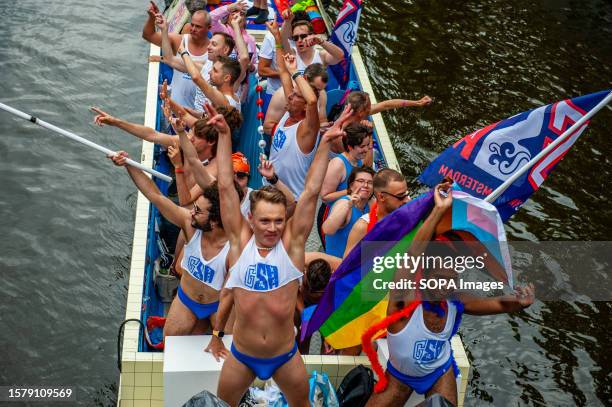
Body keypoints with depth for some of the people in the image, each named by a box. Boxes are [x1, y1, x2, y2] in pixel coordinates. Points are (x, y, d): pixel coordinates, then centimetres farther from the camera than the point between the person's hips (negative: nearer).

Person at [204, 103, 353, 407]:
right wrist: (224, 135, -16)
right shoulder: (240, 241, -11)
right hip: (241, 356, 0)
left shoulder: (291, 243, -11)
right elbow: (226, 187, -13)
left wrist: (325, 143, -19)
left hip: (286, 356, 0)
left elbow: (311, 193, -15)